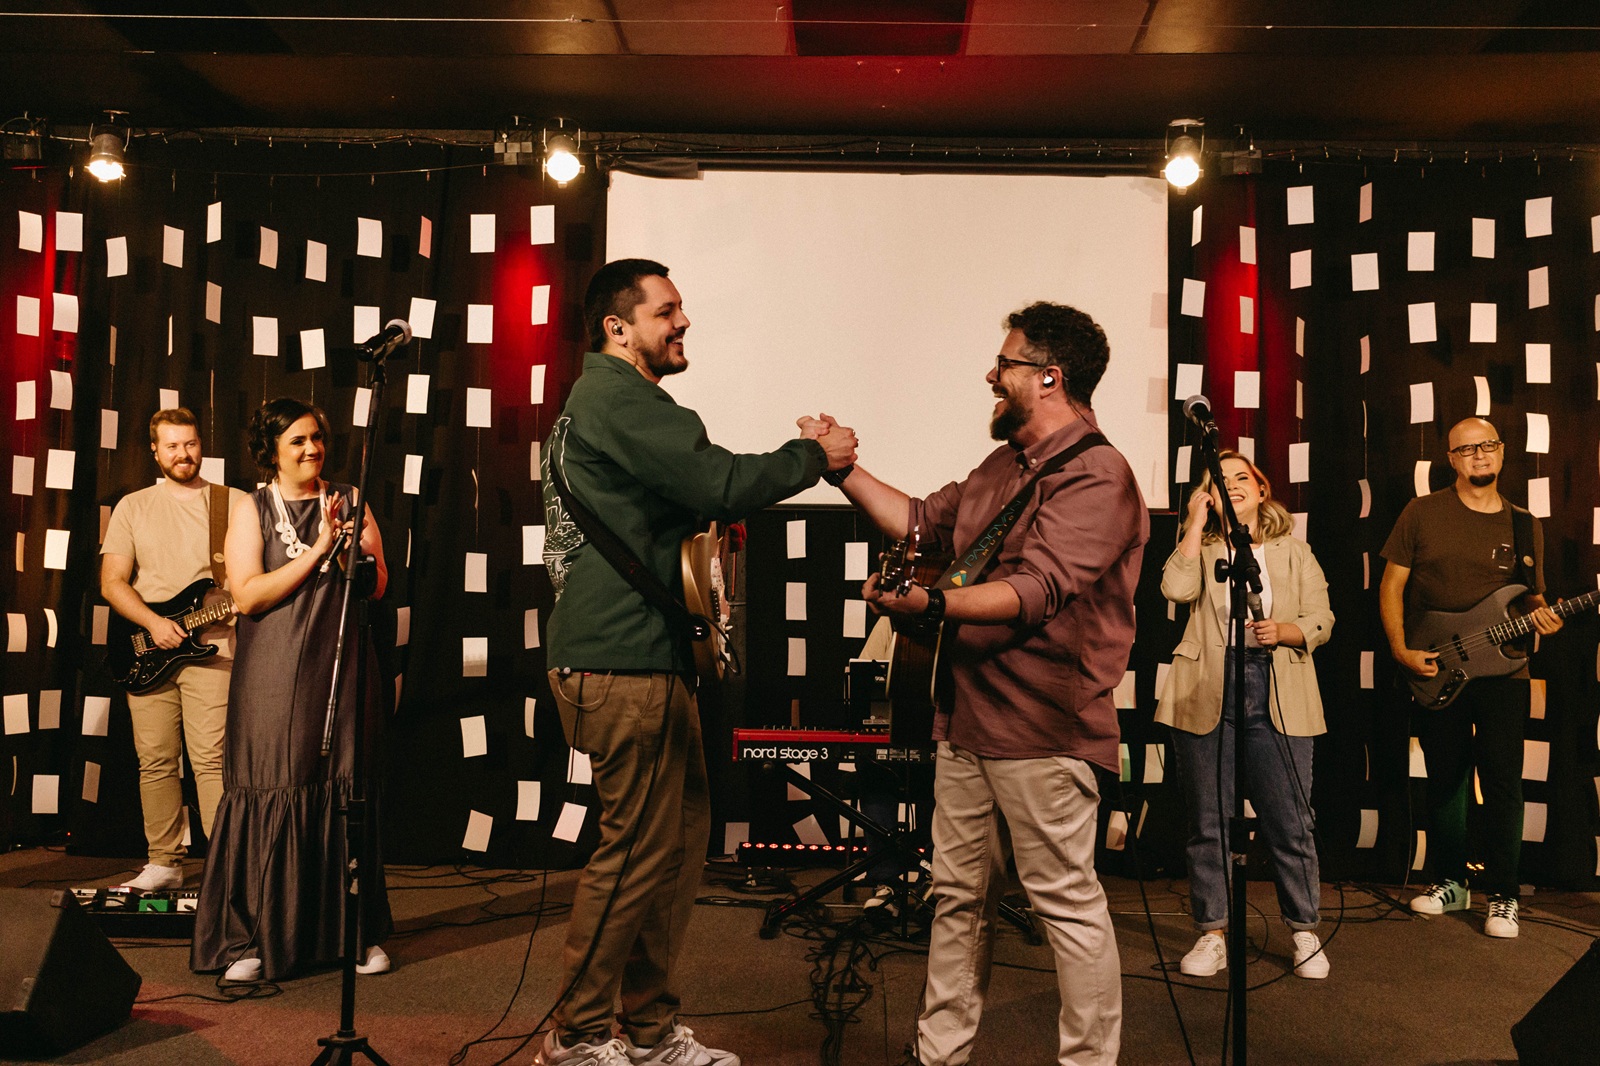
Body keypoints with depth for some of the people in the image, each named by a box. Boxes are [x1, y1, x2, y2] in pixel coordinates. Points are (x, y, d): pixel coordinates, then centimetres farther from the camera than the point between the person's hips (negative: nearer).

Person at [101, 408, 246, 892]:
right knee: (155, 761, 6)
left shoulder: (235, 503, 7)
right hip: (148, 649, 3)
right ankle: (164, 863, 17)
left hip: (212, 647, -3)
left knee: (211, 760, -10)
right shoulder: (133, 507, 12)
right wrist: (153, 622, -9)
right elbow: (112, 583, 6)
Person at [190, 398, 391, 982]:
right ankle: (251, 940, 9)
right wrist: (317, 550, -12)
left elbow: (378, 587, 7)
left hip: (342, 669, 2)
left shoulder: (349, 500, 11)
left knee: (347, 796, 3)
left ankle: (358, 933, 13)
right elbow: (248, 595, -9)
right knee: (271, 798, -2)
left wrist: (358, 548, -12)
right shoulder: (252, 508, 4)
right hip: (275, 680, -2)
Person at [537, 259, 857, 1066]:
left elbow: (686, 500, 23)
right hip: (619, 663, -11)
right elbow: (719, 484, -21)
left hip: (644, 655, 11)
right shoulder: (616, 399, -12)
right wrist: (813, 456, -5)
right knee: (639, 847, -2)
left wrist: (801, 458, 12)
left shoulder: (608, 401, 22)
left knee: (681, 836, 13)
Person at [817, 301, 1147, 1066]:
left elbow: (1038, 590, -24)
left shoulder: (1096, 475, -13)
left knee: (1067, 902, 0)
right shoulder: (1003, 466, 17)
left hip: (1040, 729, -9)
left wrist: (932, 604, -32)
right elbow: (924, 521, 26)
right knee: (958, 894, 16)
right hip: (967, 715, 9)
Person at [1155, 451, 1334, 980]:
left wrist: (1284, 630, -12)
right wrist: (1196, 520, -5)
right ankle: (1213, 934, 14)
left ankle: (1305, 931, 15)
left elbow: (1321, 621, 9)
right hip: (1207, 694, 0)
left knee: (1290, 820, 0)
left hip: (1277, 698, 0)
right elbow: (1176, 588, -11)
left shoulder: (1292, 551, 14)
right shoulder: (1202, 549, 11)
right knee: (1207, 820, 4)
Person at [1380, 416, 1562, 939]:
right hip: (1435, 671, 0)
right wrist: (1401, 650, -8)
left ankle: (1502, 895, 12)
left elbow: (1534, 598, 15)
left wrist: (1542, 617, -8)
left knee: (1502, 780, -1)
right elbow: (1392, 584, 2)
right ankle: (1449, 881, 24)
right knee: (1445, 778, 9)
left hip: (1503, 670, 1)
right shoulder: (1423, 512, 2)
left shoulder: (1525, 526, 8)